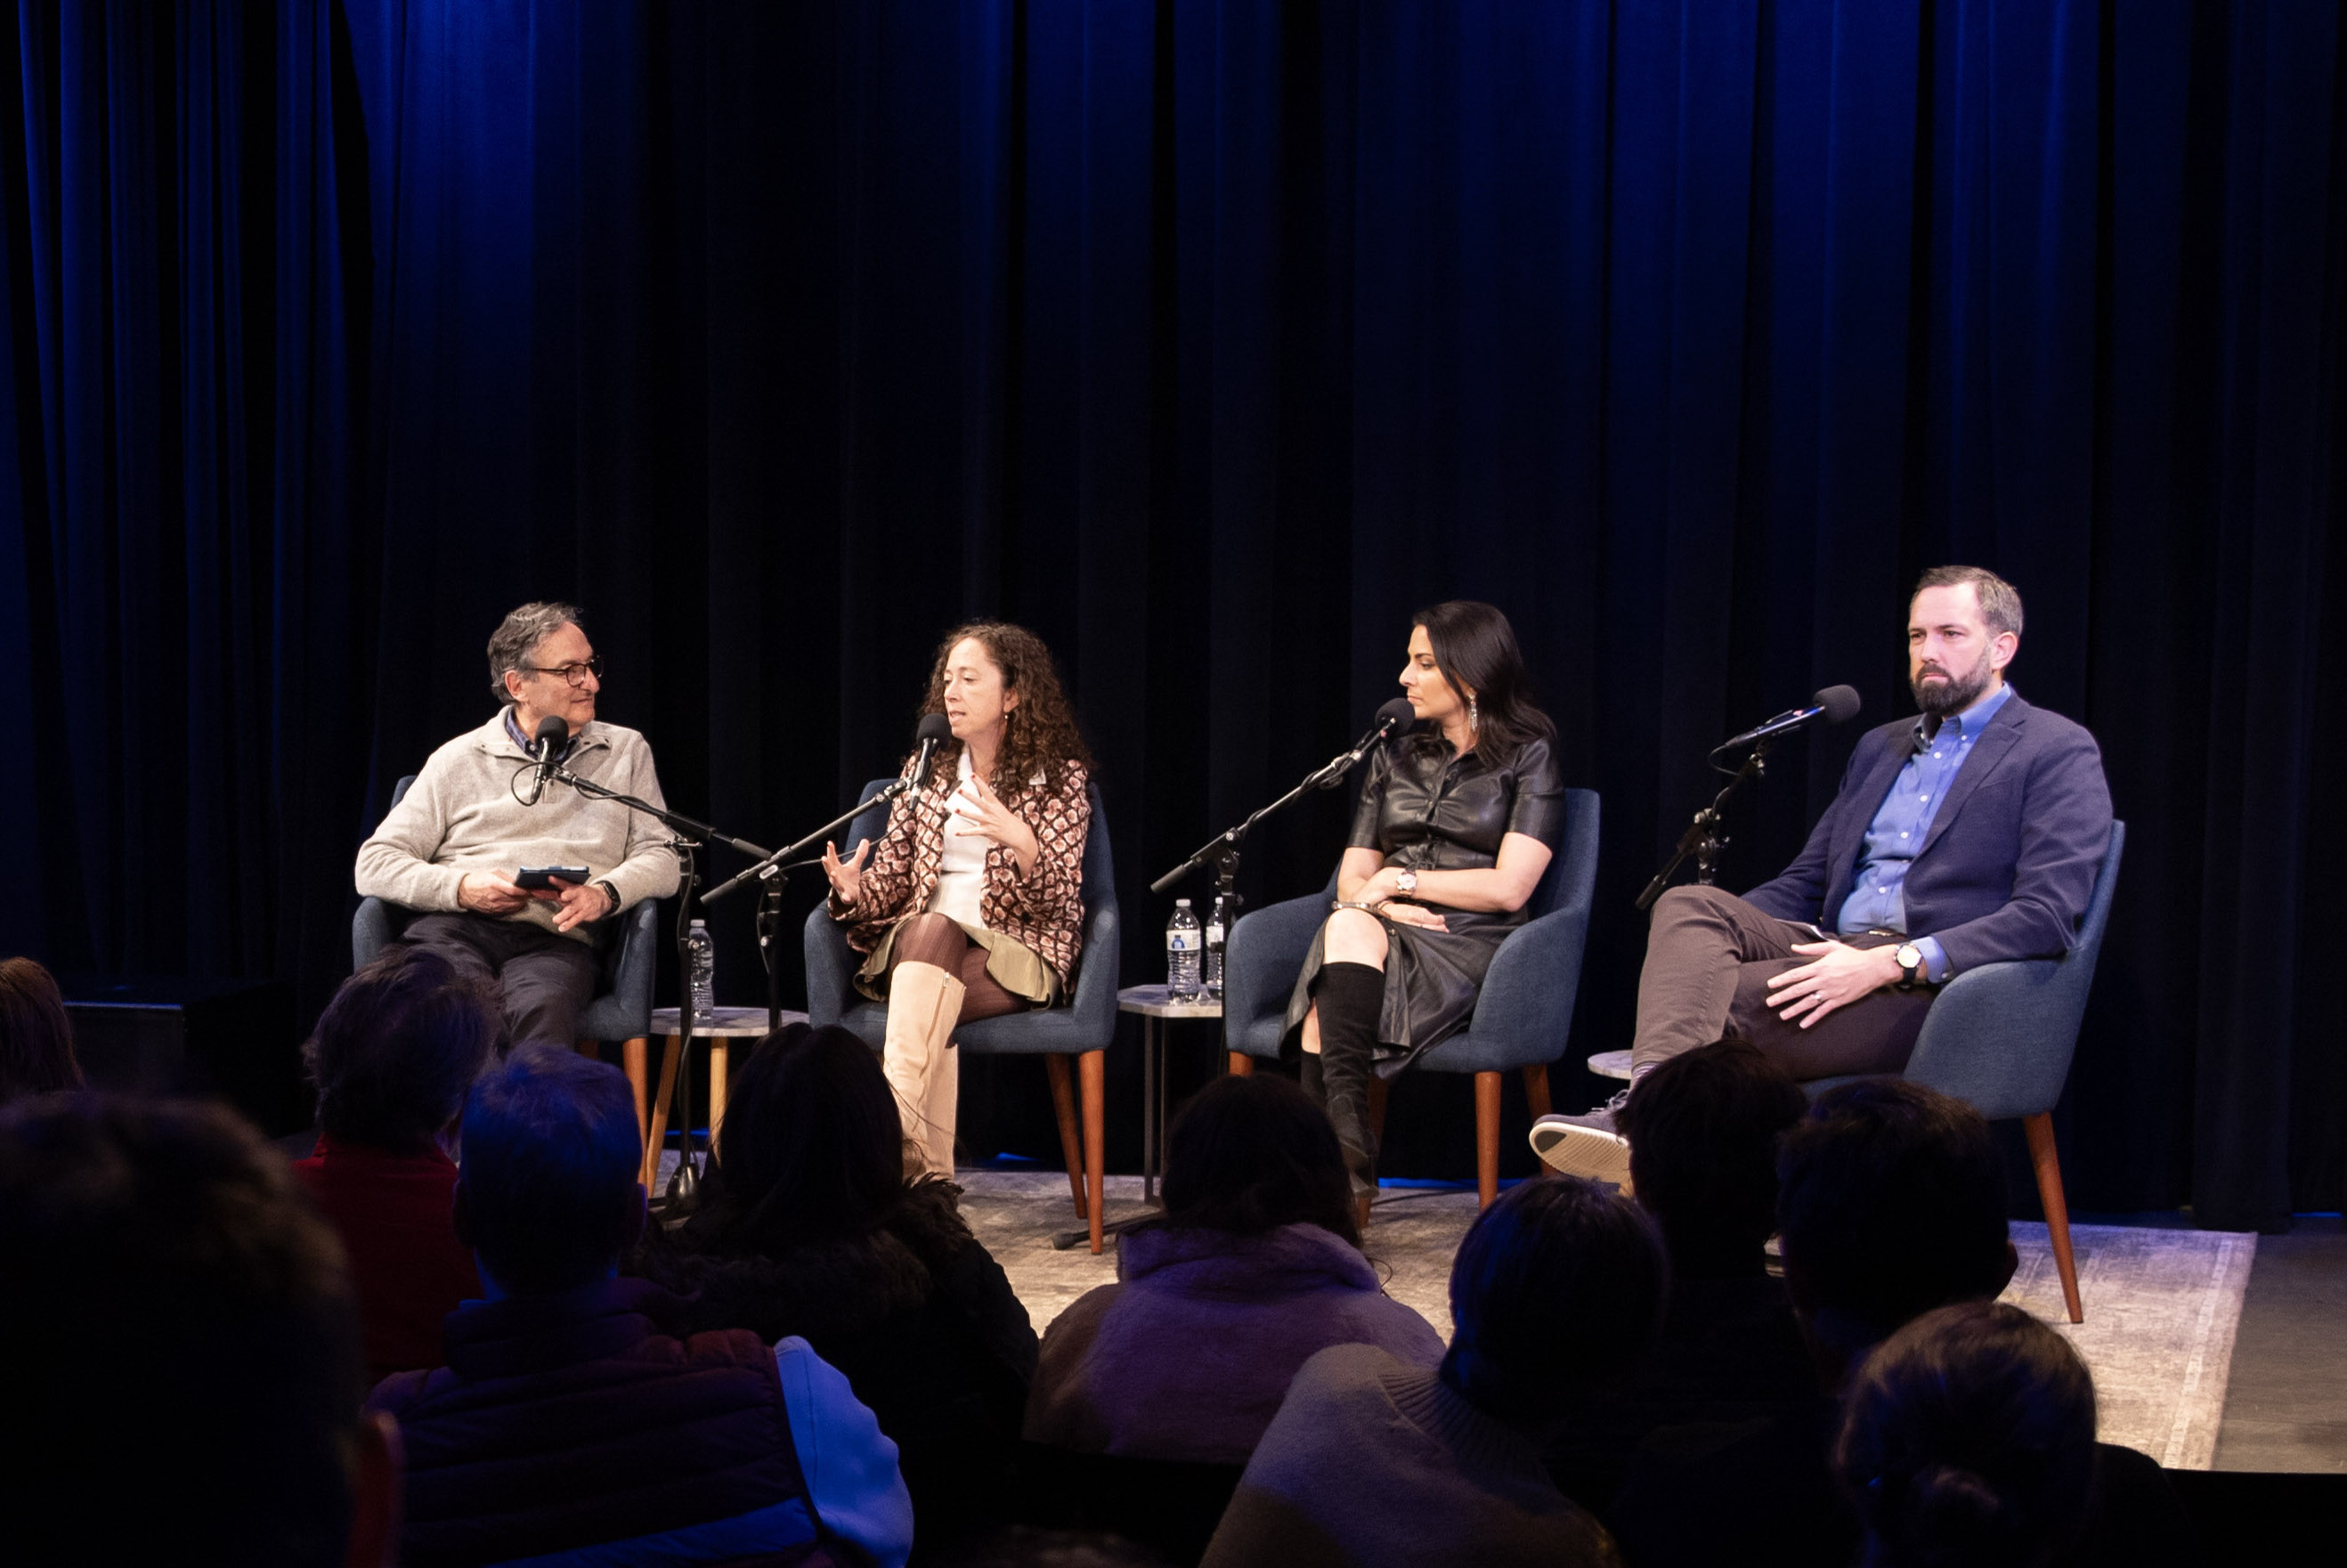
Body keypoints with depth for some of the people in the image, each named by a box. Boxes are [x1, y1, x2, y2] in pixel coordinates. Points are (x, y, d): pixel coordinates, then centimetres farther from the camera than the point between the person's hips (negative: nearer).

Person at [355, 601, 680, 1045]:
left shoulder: (626, 752, 22)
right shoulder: (458, 759, 17)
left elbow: (661, 858, 14)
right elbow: (375, 864, 13)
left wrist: (605, 895, -8)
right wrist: (461, 888, -6)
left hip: (553, 941, 0)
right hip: (453, 929, 0)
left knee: (544, 1009, -38)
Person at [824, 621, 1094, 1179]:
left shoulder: (1059, 777, 4)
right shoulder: (929, 770, 16)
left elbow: (1056, 901, -5)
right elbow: (892, 876, 14)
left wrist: (1022, 843, -25)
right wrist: (855, 890, -11)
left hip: (1016, 952, -2)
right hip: (918, 943, 3)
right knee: (931, 926, -35)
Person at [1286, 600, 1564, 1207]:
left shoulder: (1529, 758, 7)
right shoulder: (1395, 758, 24)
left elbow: (1508, 887, -5)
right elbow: (1352, 878, 17)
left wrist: (1400, 880, -3)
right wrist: (1379, 902, -7)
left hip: (1469, 943, -4)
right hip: (1384, 934, 4)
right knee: (1349, 927, -35)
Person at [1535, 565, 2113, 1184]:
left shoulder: (2059, 753, 2)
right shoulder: (1880, 746, 26)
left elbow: (2048, 914, -12)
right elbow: (1804, 883, 26)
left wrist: (1892, 963, -23)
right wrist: (1715, 933, 3)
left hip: (1932, 986, -7)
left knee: (1714, 1000, -27)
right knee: (1689, 904, -22)